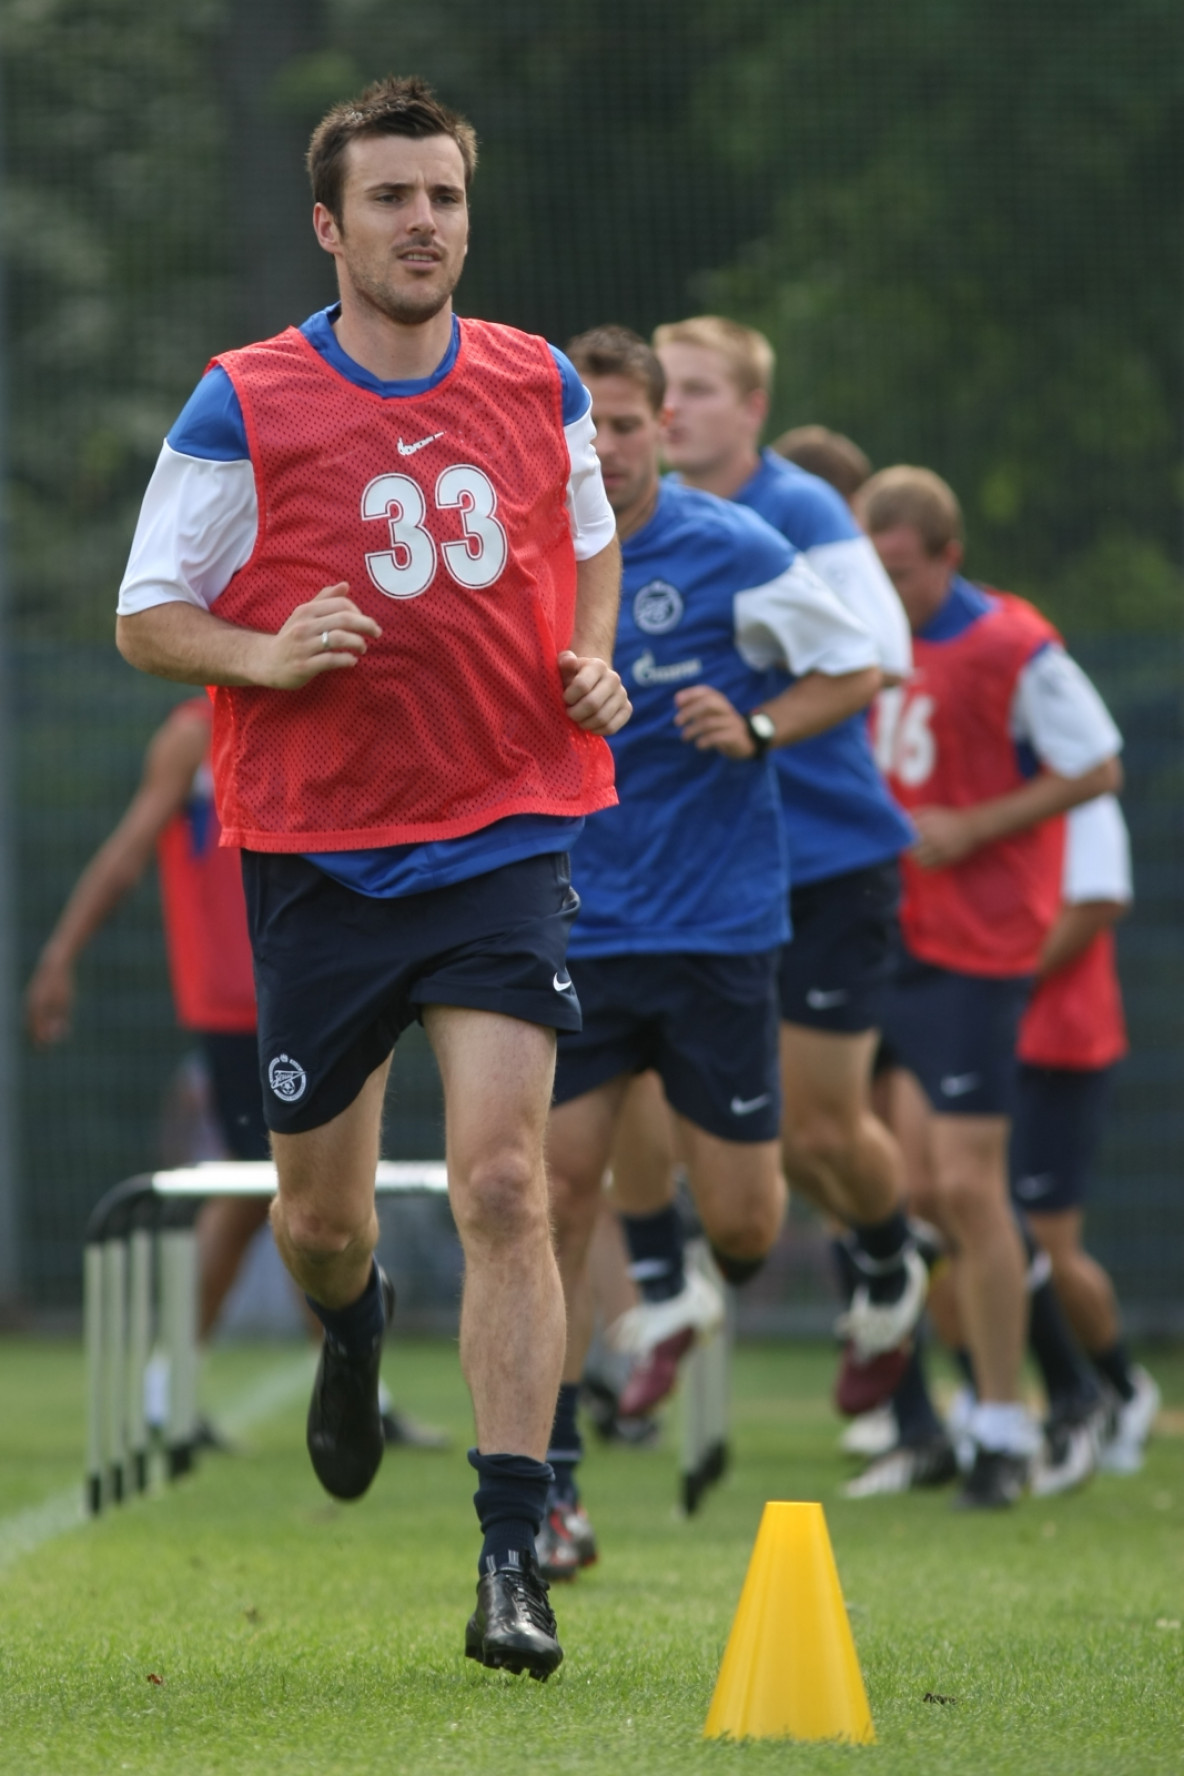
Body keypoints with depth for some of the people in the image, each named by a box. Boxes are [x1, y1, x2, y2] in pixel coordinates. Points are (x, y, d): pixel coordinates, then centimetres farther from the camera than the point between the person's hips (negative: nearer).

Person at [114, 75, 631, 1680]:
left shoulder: (541, 387, 4)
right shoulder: (244, 407, -5)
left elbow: (589, 536, 24)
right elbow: (147, 614, 2)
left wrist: (592, 661, 5)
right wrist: (262, 655, -18)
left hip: (505, 838, 0)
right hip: (319, 850, 0)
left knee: (503, 1186, -15)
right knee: (321, 1215, 10)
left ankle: (513, 1563, -14)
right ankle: (354, 1330, 50)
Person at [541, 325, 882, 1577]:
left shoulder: (732, 553, -6)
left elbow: (858, 671, 3)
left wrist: (757, 729, -13)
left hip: (716, 923, -2)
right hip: (574, 932, 2)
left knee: (737, 1216, -3)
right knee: (556, 1190, -6)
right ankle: (549, 1488, -1)